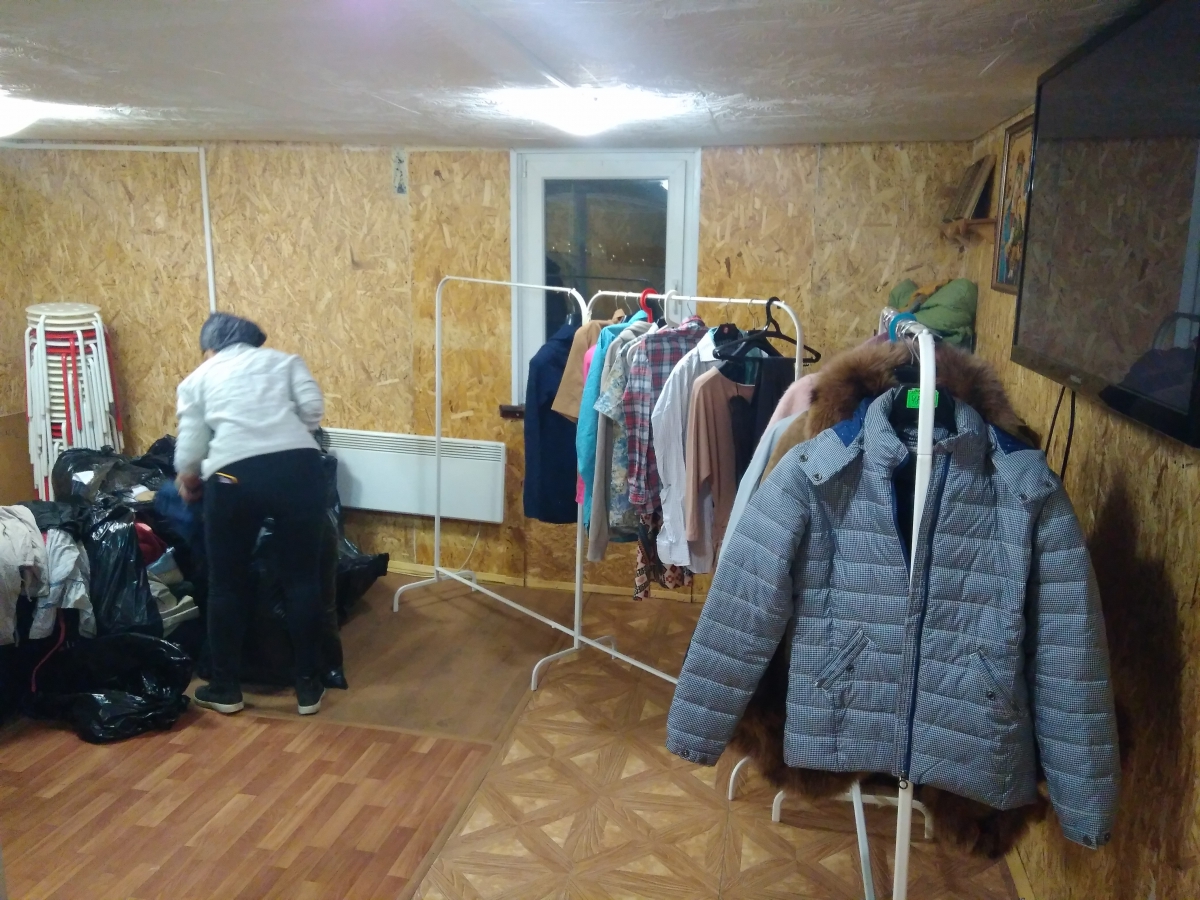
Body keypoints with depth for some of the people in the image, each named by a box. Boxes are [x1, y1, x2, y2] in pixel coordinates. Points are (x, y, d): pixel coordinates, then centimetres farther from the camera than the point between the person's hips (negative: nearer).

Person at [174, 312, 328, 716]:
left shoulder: (198, 378, 21)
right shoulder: (284, 360, 23)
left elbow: (190, 450, 14)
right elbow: (313, 408, 6)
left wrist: (187, 483, 34)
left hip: (234, 475, -1)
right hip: (299, 467, 1)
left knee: (227, 585, 16)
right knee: (302, 580, 12)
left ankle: (225, 688, 29)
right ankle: (308, 686, 20)